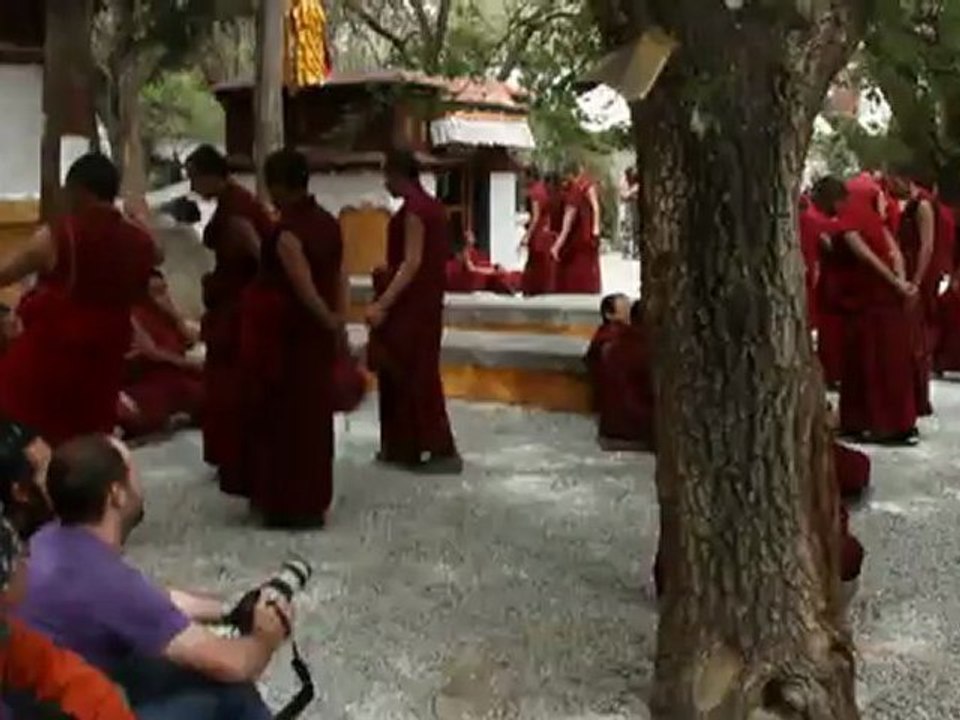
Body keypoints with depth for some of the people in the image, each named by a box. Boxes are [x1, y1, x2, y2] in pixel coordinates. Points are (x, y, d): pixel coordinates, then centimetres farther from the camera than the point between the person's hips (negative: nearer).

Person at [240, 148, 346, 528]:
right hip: (315, 335, 8)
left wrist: (333, 325, -7)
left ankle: (288, 503, 10)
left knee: (282, 416, 3)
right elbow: (341, 278, 4)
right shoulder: (328, 223, 6)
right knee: (312, 413, 13)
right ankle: (313, 501, 21)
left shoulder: (287, 232, -19)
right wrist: (338, 322, 1)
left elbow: (306, 291, -20)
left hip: (282, 335, -8)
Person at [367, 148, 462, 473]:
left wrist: (382, 304, -25)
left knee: (414, 374, -5)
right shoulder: (430, 206, 13)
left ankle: (443, 450, -3)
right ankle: (402, 445, 21)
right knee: (403, 372, 14)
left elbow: (412, 262, -23)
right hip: (423, 302, 10)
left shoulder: (414, 210, -17)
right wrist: (388, 274, 30)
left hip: (410, 305, -10)